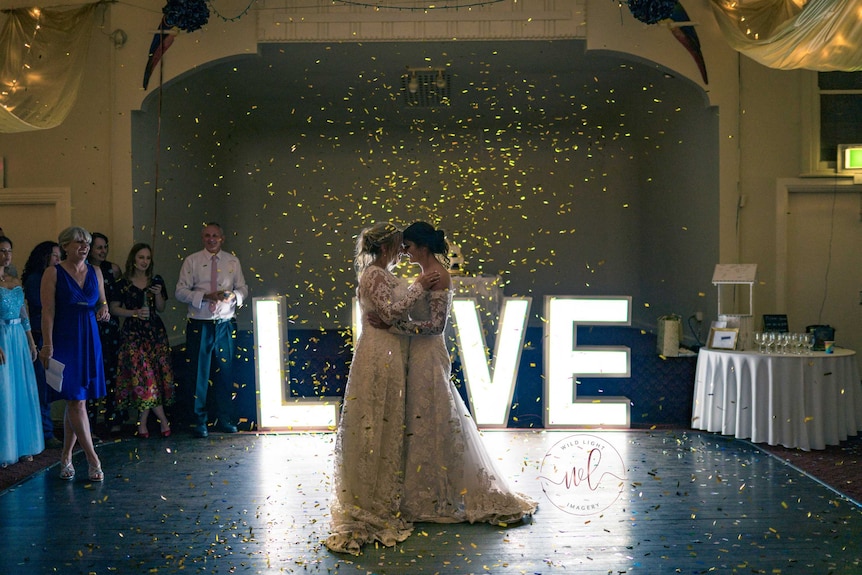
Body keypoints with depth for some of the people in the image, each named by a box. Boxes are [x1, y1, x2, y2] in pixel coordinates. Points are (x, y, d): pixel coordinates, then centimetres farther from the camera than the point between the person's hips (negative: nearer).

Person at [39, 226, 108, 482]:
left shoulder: (95, 272, 10)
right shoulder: (53, 273, -5)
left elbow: (102, 302, 20)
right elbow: (48, 312, -9)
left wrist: (104, 311, -4)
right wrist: (47, 346, -15)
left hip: (89, 341, 5)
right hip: (64, 342, -5)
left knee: (75, 401, 9)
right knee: (76, 401, -6)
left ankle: (66, 458, 20)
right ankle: (93, 460, 0)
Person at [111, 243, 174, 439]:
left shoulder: (156, 281, 9)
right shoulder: (122, 284, 1)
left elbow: (161, 308, 11)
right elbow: (114, 309, 3)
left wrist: (158, 294, -7)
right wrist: (134, 312, -11)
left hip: (155, 332, 3)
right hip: (133, 333, -2)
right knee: (144, 375, -8)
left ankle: (143, 422, 11)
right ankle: (163, 420, 1)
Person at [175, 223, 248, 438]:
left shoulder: (233, 261, 10)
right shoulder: (192, 261, 2)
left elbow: (243, 289, 10)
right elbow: (181, 291, -3)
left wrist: (234, 296, -13)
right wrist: (205, 296, -18)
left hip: (226, 325, 2)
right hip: (199, 325, -2)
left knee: (226, 372, 8)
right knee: (199, 374, 0)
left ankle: (224, 419, 21)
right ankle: (199, 422, 12)